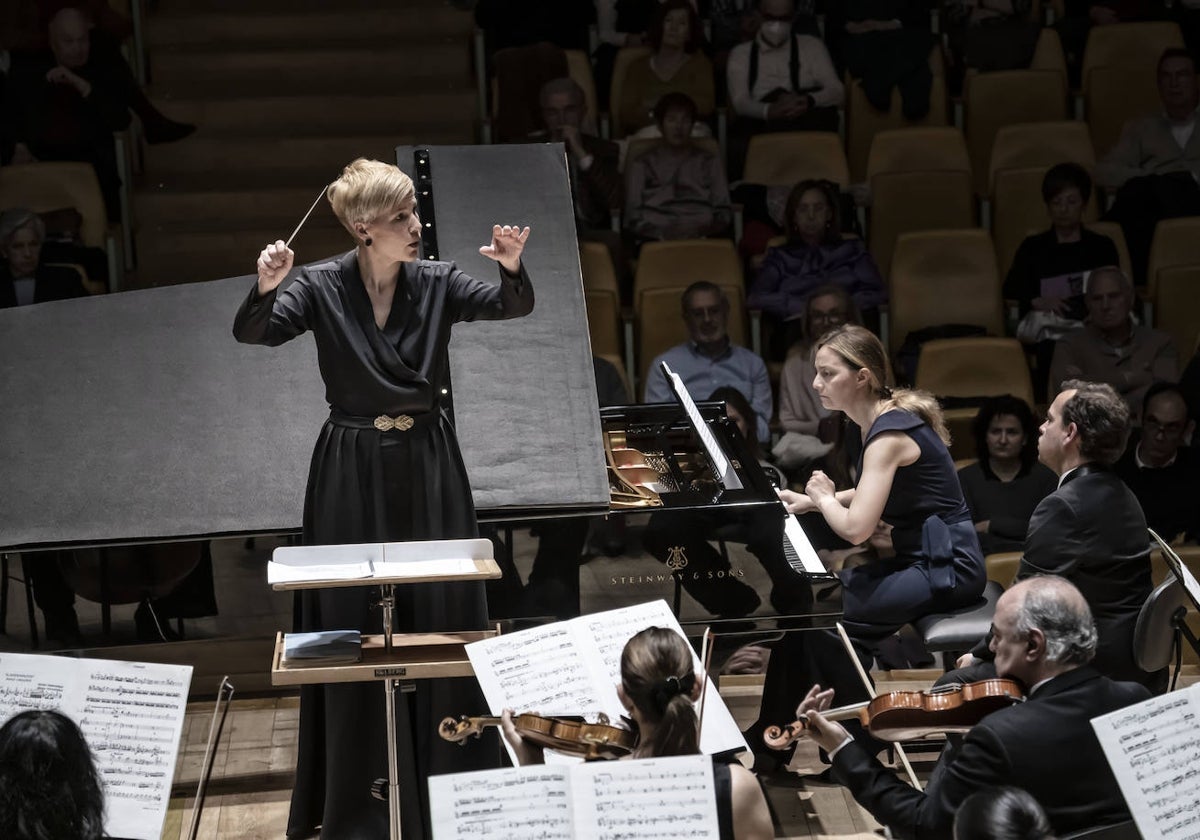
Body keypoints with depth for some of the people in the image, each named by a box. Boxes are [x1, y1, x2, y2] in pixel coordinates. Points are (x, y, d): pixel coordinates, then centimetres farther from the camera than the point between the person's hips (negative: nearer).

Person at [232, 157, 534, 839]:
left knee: (444, 622, 5)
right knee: (355, 630, 2)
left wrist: (513, 269, -34)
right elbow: (253, 333, -17)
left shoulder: (437, 283, -1)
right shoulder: (322, 287, -6)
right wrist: (265, 289, -38)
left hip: (430, 468, 2)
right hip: (353, 471, -2)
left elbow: (514, 307, -12)